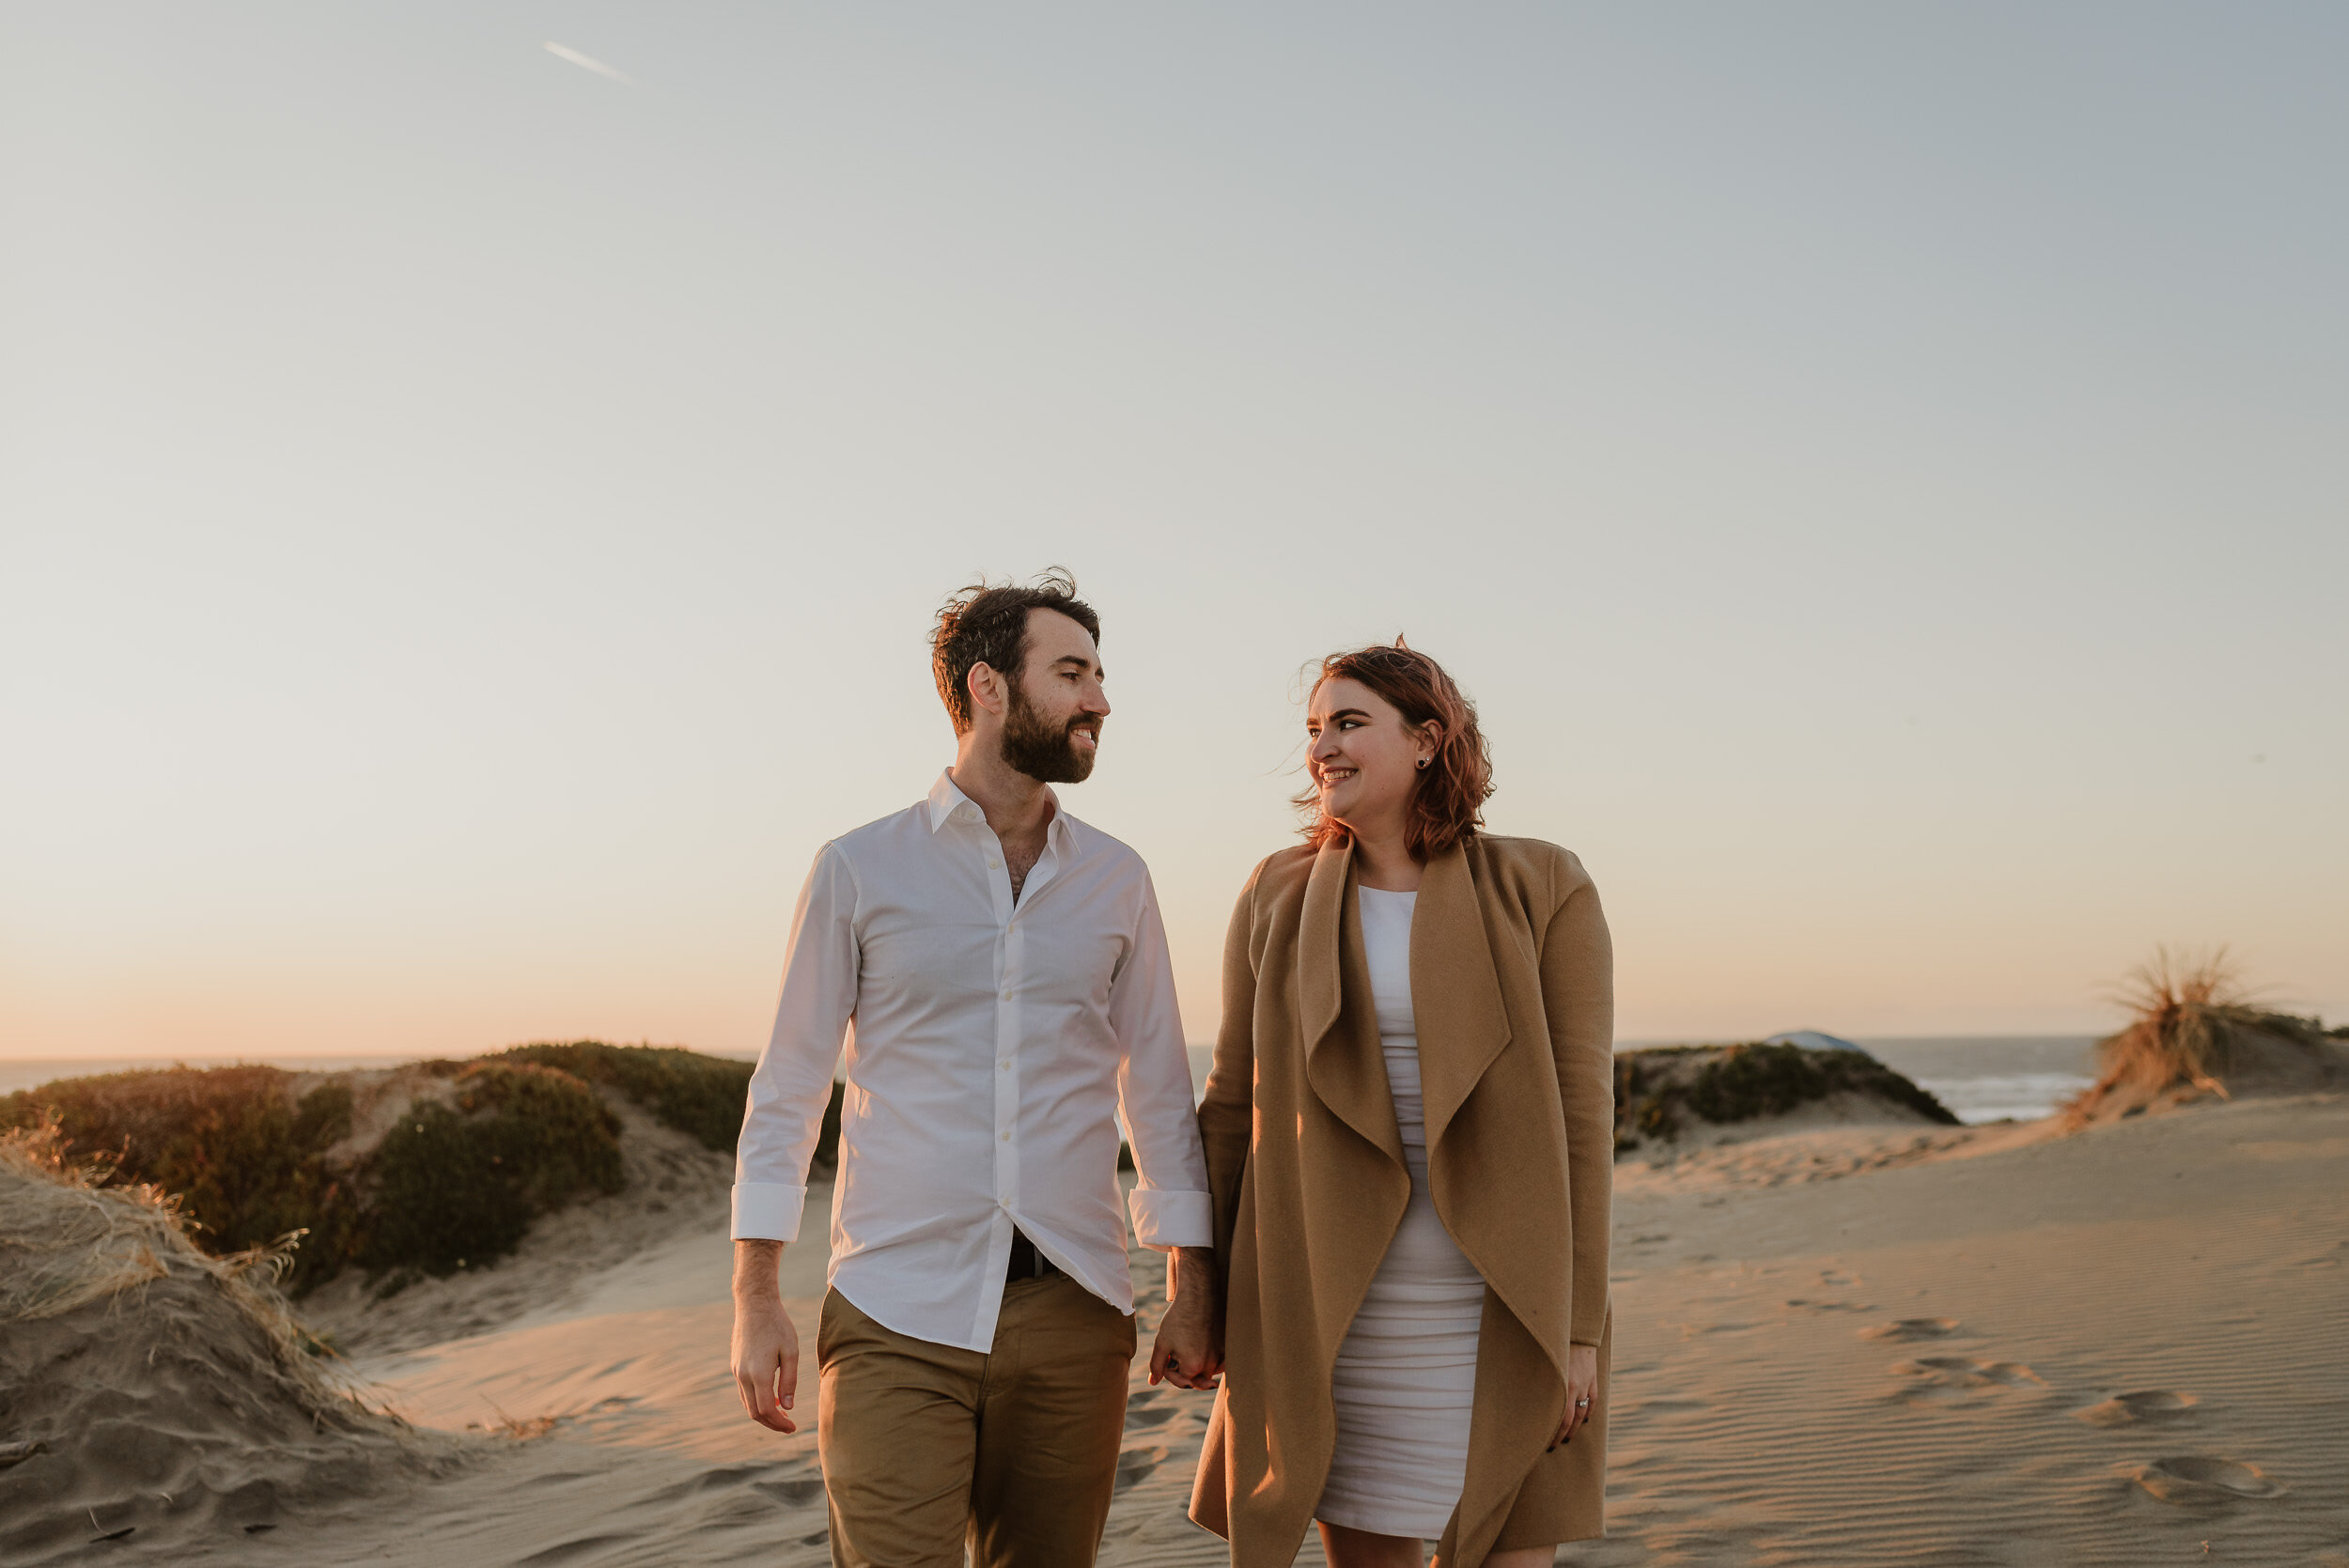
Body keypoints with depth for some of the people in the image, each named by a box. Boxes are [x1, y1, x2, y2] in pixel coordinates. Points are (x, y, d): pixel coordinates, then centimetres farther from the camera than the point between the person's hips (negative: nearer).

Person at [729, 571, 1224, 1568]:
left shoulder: (1116, 880, 8)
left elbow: (1158, 1093, 12)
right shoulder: (860, 869, 1)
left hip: (1072, 1311, 3)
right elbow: (787, 1090, 4)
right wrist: (755, 1298, -1)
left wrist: (1192, 1289, 9)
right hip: (899, 1317, -2)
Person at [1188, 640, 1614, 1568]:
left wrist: (1579, 1327, -9)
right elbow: (1234, 1100, 7)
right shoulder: (1279, 897, 4)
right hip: (1331, 1309, 2)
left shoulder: (1542, 891, -3)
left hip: (1497, 1309, -2)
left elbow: (1581, 1107, -6)